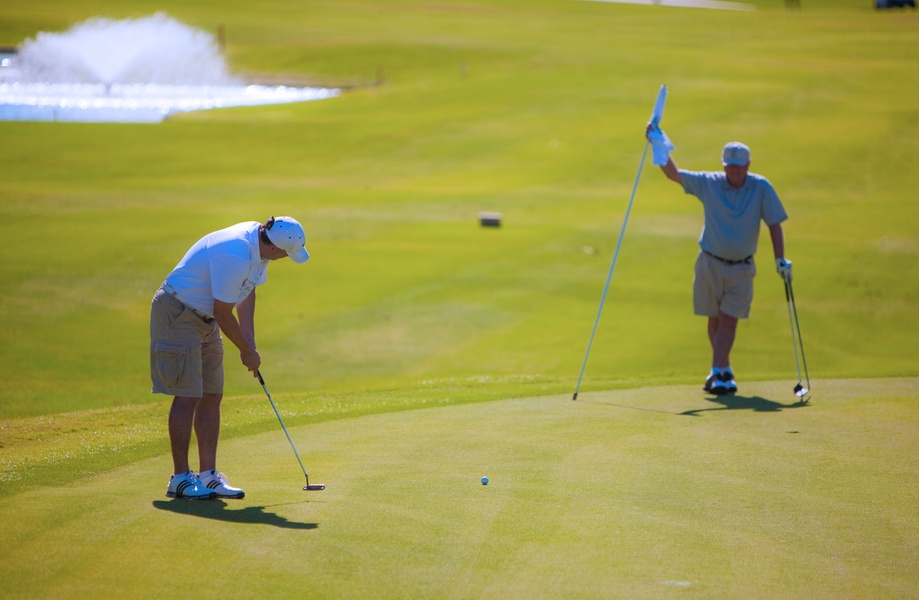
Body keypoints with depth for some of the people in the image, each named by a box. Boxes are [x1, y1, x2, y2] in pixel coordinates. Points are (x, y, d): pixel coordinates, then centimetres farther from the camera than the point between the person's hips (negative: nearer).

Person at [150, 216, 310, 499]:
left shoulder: (258, 242, -2)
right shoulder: (235, 256, -31)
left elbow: (247, 292, 10)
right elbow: (222, 313, -22)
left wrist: (249, 343, 4)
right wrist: (247, 351, -8)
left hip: (205, 318, 10)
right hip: (177, 313, -10)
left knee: (212, 397, 6)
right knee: (188, 396, -9)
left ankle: (208, 475, 8)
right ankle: (180, 478, -4)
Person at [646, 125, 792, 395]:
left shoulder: (761, 188, -7)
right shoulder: (708, 183, -5)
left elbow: (774, 224, -5)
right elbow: (673, 173, -5)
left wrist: (780, 259, -13)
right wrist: (659, 146, -17)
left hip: (741, 268, -1)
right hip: (710, 263, 1)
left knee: (728, 320, -9)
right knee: (715, 319, 9)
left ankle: (717, 373, -12)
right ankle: (724, 370, 23)